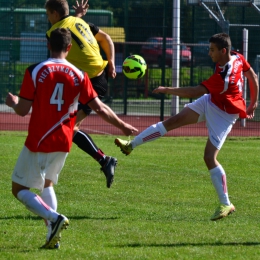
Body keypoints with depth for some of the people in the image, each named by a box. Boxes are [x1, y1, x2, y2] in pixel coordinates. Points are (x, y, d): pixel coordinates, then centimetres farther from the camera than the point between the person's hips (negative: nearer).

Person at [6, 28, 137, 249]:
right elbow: (100, 108, 0)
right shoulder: (79, 76, -2)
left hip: (38, 142, -4)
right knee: (46, 184, 25)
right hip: (63, 144, 4)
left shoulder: (35, 71, -9)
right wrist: (122, 126, 15)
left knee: (19, 188, 6)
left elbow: (23, 110, -9)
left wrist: (13, 103, 14)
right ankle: (52, 235, 10)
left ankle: (54, 218, -18)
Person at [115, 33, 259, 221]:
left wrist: (167, 90, -26)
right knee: (173, 121, 2)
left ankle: (226, 204, -2)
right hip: (211, 102, 9)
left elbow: (194, 92, -33)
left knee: (209, 157, -12)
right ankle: (131, 145, 8)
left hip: (223, 114, -9)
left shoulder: (222, 78, -36)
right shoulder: (237, 58, -12)